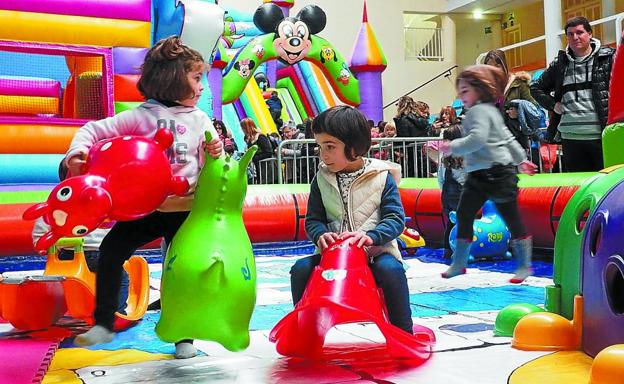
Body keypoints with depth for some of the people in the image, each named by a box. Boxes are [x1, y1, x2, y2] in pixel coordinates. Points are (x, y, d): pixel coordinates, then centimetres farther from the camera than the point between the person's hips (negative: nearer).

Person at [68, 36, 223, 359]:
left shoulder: (200, 120, 5)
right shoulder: (140, 117, -3)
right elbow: (93, 130, -3)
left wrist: (215, 153, -15)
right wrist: (78, 151, -23)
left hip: (184, 209, 1)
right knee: (111, 250, -8)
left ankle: (184, 336, 20)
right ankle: (103, 324, 5)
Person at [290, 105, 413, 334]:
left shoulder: (382, 176, -3)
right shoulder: (321, 180, 6)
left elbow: (395, 218, -7)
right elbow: (313, 219, 7)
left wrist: (370, 236, -26)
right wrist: (320, 235, -17)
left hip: (376, 251, -3)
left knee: (391, 269, -32)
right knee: (301, 269, -19)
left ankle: (404, 333, -14)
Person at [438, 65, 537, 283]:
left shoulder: (479, 111, -12)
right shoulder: (490, 111, 19)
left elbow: (477, 139, -28)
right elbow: (507, 137, 24)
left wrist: (453, 147, -25)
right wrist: (520, 159, 30)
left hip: (496, 173, -10)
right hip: (479, 175, 11)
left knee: (511, 218, 1)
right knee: (464, 214, 7)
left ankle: (524, 265, 11)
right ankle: (459, 263, 14)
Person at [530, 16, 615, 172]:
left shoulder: (608, 58, 2)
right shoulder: (559, 64, 12)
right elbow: (536, 88, 22)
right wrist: (553, 104, 8)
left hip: (602, 136, -3)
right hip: (570, 137, 3)